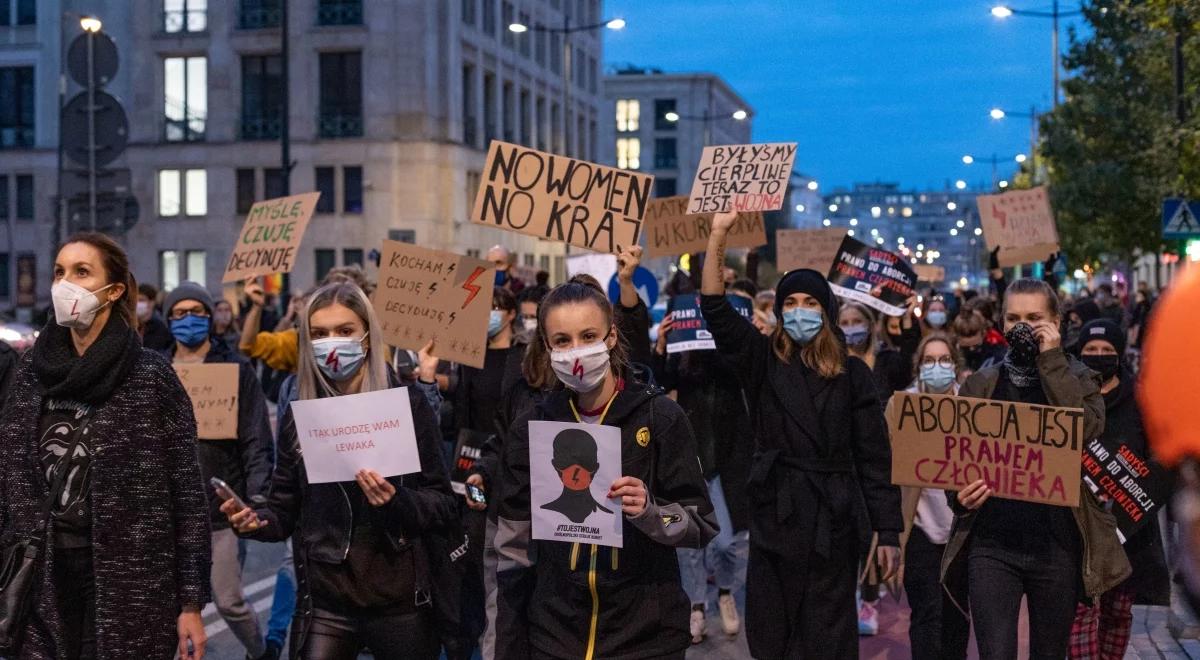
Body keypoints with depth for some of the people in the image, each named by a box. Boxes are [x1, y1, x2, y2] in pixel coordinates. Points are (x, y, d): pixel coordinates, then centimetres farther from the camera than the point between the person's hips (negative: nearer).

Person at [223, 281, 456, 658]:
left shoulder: (408, 405, -4)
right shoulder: (298, 415, 4)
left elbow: (443, 504, -4)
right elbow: (286, 510, 8)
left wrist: (397, 500, -23)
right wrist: (255, 521, -12)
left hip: (398, 600, -2)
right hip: (324, 601, 2)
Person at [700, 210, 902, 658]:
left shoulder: (852, 374, 2)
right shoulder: (762, 362, 5)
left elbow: (875, 457, 1)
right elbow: (716, 309, -8)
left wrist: (888, 531, -3)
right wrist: (719, 235, -18)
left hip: (834, 520, -1)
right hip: (775, 516, 1)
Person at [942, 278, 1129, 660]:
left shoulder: (1076, 380, 9)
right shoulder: (980, 385, 12)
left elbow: (1086, 429, -13)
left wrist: (1051, 360, -9)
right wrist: (959, 495, -12)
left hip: (1057, 545, 0)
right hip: (991, 545, 0)